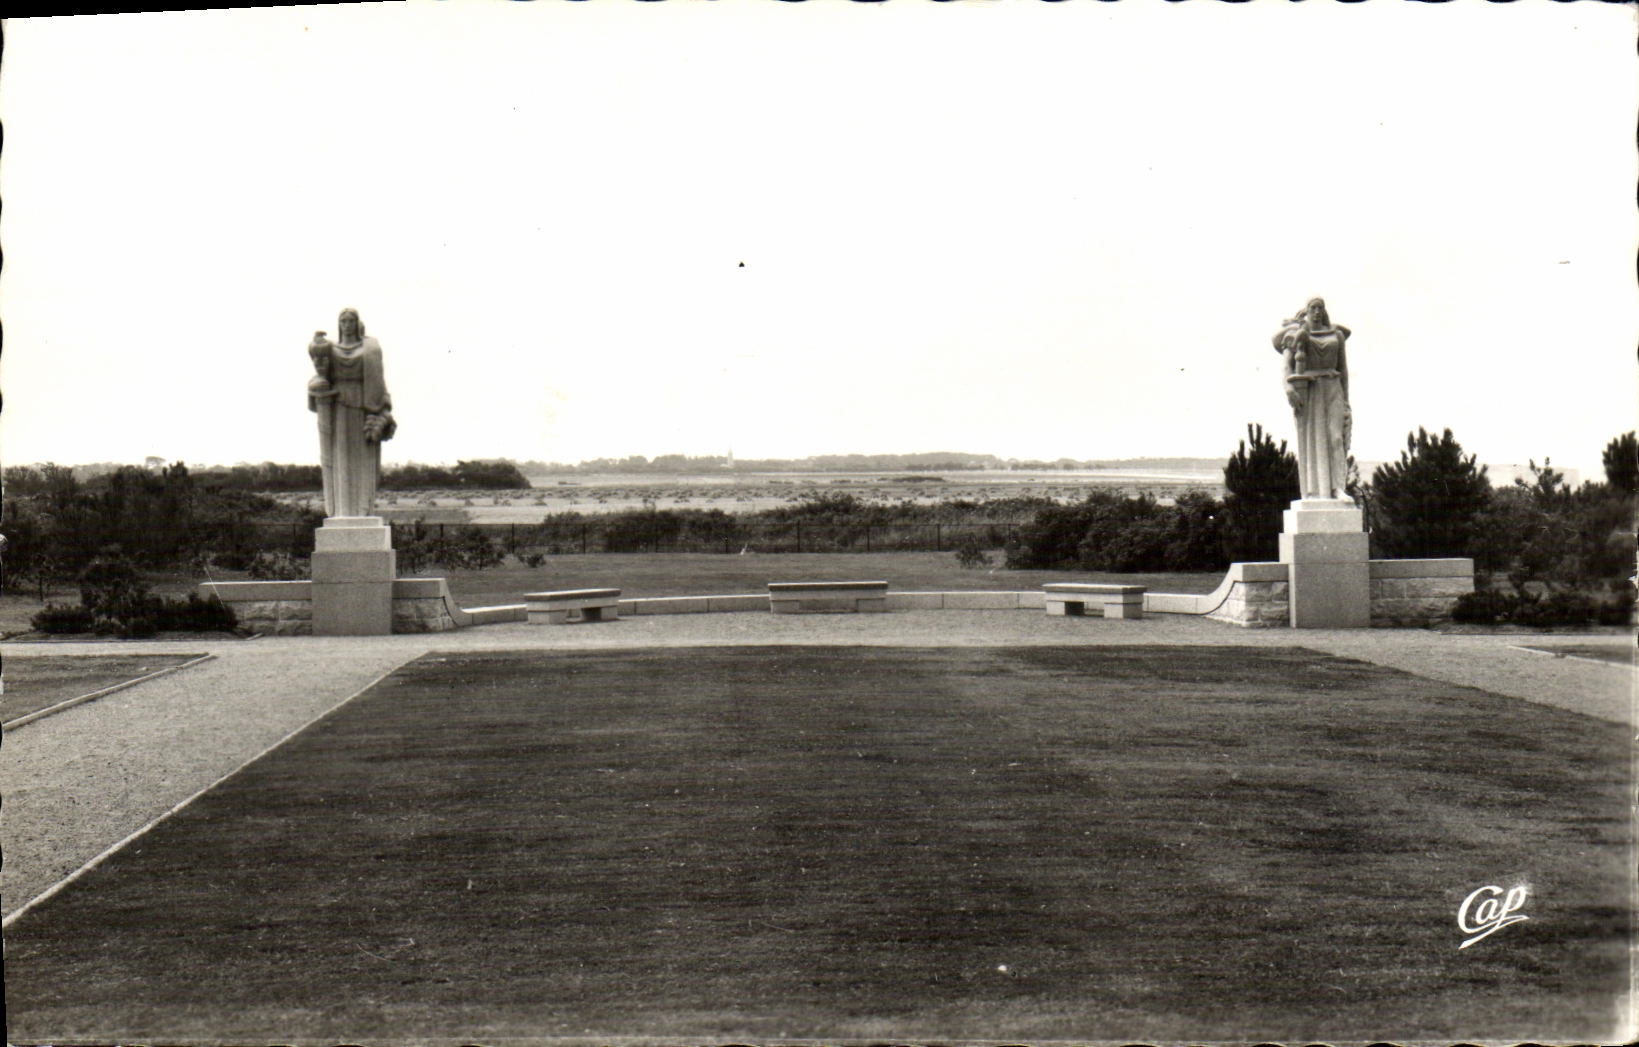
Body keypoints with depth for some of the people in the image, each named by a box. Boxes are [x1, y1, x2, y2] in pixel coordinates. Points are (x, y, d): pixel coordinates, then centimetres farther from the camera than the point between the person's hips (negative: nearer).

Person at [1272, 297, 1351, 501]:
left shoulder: (1336, 335, 13)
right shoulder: (1296, 335, 5)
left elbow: (1343, 368, 13)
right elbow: (1285, 364, -4)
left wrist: (1346, 399, 7)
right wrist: (1289, 389, -21)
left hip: (1332, 390, 2)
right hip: (1306, 392, -2)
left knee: (1336, 437, -13)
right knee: (1310, 441, -6)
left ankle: (1339, 489, -19)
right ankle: (1313, 494, -8)